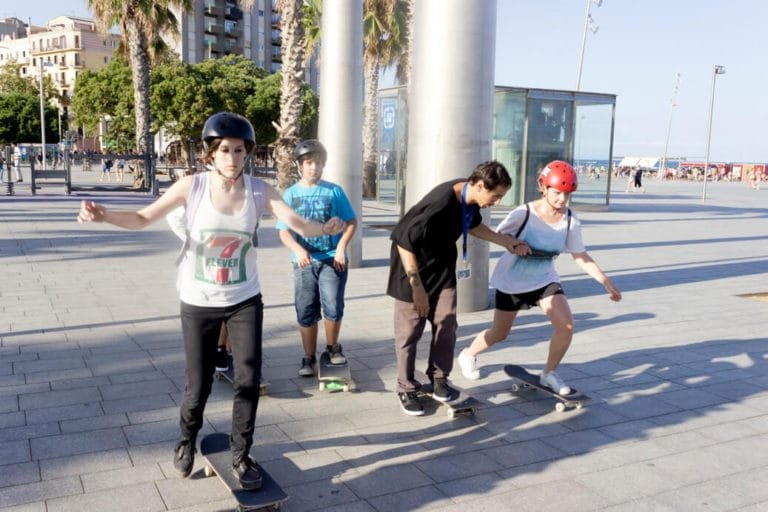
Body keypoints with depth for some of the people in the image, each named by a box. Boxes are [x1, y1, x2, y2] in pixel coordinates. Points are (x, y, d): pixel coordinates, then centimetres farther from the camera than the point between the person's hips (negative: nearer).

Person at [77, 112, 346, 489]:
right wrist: (104, 216, -28)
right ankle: (186, 440, 40)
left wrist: (323, 229, -40)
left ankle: (241, 457, 19)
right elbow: (143, 218, -9)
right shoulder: (192, 186, -12)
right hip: (198, 302, -1)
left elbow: (296, 222, -19)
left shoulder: (259, 190, -9)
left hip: (245, 300, 1)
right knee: (199, 385, 7)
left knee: (248, 379, -2)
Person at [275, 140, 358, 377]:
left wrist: (341, 247, -9)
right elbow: (284, 232, 0)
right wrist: (298, 249, -20)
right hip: (304, 262, 1)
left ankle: (332, 347, 20)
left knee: (333, 307, -6)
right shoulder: (290, 194, 3)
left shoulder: (334, 191, 1)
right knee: (305, 312, 6)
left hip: (332, 260, -1)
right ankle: (309, 357, 21)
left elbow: (351, 222, 6)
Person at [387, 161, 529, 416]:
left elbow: (473, 226, 15)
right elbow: (404, 242, -29)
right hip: (413, 265, -7)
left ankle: (439, 379, 20)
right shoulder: (440, 203, -34)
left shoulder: (469, 199, -9)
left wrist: (505, 241, 8)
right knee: (409, 331, 1)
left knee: (446, 325, 3)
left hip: (443, 268, 7)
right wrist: (417, 287, -26)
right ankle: (406, 389, 15)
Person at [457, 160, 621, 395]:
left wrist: (607, 283, -4)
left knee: (566, 326, -15)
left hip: (545, 279, 3)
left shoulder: (571, 221, -11)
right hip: (511, 281, -3)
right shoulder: (523, 214, -23)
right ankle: (468, 355, 41)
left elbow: (582, 257, -2)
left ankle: (549, 373, 9)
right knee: (499, 334, 9)